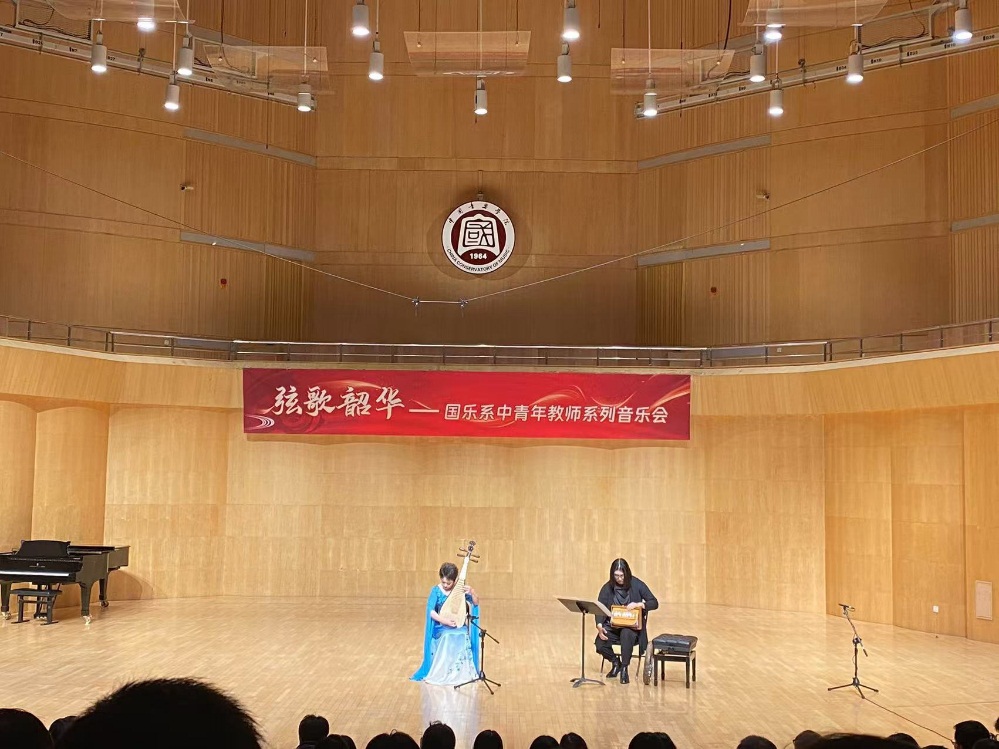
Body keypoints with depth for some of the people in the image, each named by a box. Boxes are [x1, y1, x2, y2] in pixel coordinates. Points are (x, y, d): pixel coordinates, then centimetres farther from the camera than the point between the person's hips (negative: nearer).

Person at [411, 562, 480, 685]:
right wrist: (445, 621, -24)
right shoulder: (436, 590, -5)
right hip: (442, 627, -2)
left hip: (459, 626, 2)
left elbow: (476, 603, 0)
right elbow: (431, 611, -12)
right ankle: (441, 674, -17)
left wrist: (472, 592, -21)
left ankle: (460, 674, -11)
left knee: (462, 638, -30)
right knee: (448, 638, -34)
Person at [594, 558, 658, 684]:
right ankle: (615, 662, 9)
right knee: (600, 644, -24)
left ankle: (624, 668, -18)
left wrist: (639, 604, -25)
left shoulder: (637, 585, -6)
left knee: (626, 634, -38)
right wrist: (599, 626, -23)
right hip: (612, 625, 2)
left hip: (633, 625, -2)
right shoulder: (608, 587, -2)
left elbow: (654, 603, -6)